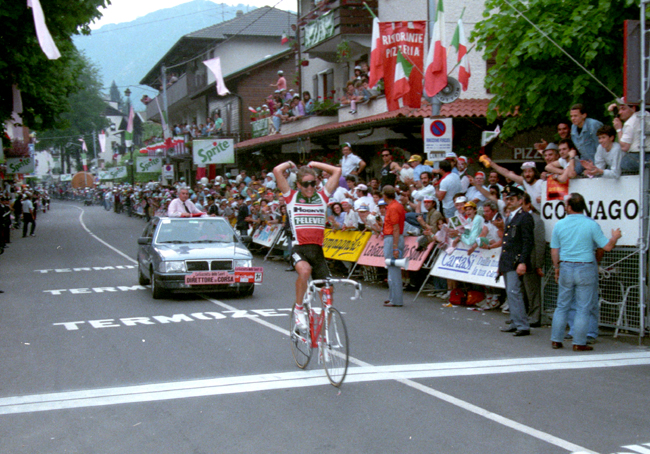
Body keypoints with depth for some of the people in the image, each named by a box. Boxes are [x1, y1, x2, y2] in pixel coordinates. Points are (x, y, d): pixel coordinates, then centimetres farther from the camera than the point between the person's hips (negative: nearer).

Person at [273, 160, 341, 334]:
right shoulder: (291, 197, 7)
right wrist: (290, 164, 15)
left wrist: (313, 164, 17)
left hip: (317, 249, 3)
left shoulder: (322, 197, 12)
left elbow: (336, 171, 12)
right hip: (298, 247, -3)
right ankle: (299, 310, -15)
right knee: (304, 270, -36)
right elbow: (277, 171, -3)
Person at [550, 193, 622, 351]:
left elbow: (554, 251, 5)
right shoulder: (591, 224, -9)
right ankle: (579, 343, 5)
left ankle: (556, 340, 16)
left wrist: (557, 268, 19)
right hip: (586, 269, -3)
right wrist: (615, 237, 13)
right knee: (583, 308, 4)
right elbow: (607, 247, -7)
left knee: (562, 306, 13)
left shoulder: (559, 225, -1)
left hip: (566, 268, 3)